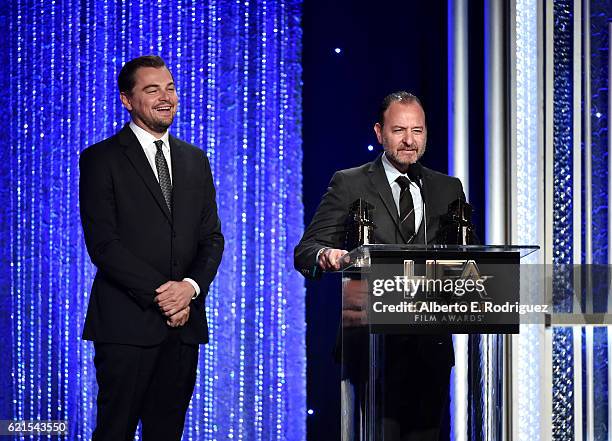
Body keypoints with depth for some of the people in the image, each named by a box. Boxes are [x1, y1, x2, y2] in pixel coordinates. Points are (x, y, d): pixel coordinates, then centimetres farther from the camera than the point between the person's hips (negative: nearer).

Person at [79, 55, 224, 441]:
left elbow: (212, 238, 13)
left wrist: (191, 287, -7)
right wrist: (158, 293, -15)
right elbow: (102, 243, -9)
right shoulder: (101, 160, -1)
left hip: (184, 321, 5)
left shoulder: (195, 160, 16)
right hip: (127, 322, -5)